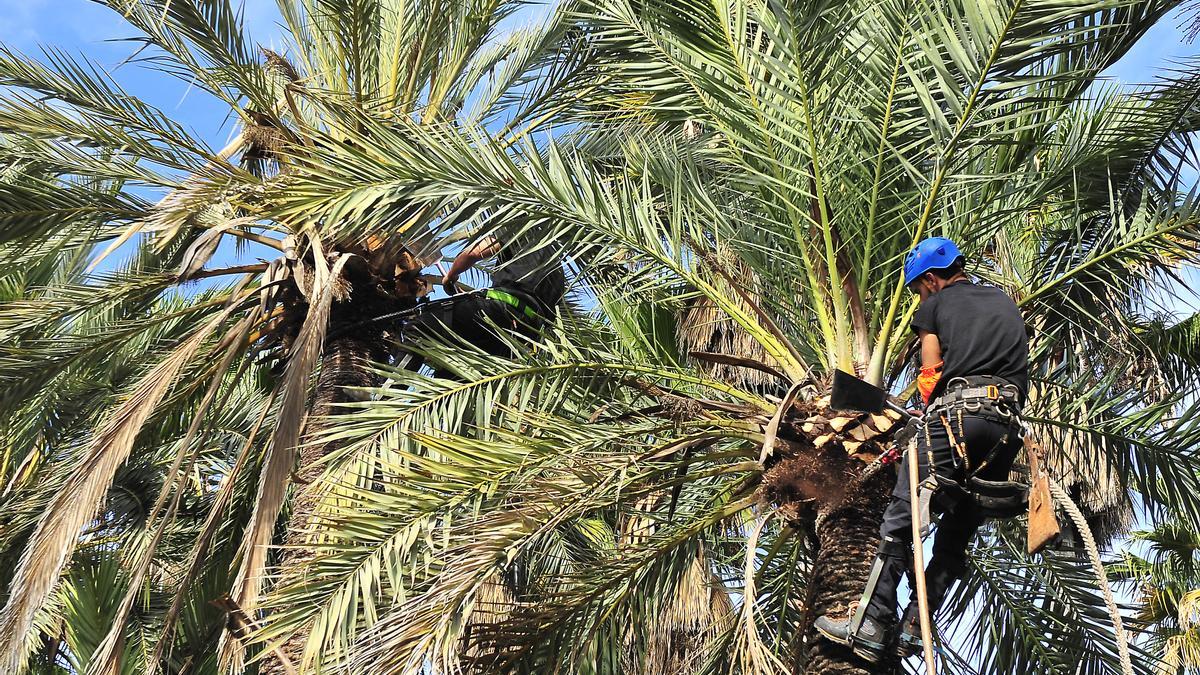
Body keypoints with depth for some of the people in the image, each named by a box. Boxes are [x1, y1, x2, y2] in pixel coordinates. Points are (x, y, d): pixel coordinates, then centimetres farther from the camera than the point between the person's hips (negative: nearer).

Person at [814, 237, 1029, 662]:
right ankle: (913, 629, 5)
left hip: (956, 415, -5)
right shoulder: (1006, 304, 28)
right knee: (958, 532, 10)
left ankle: (870, 627, -4)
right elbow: (1017, 367, 23)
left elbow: (931, 376, 7)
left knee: (900, 518, -1)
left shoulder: (935, 306, 13)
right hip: (1008, 427, 5)